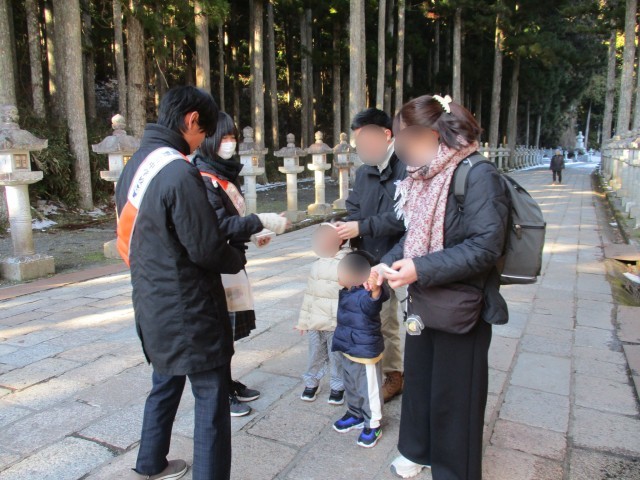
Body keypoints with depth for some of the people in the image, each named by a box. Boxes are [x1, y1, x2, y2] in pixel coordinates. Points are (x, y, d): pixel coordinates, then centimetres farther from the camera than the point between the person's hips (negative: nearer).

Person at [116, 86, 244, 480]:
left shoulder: (135, 165, 6)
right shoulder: (180, 172, -23)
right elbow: (206, 249, -21)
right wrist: (238, 260, 0)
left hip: (152, 305, 9)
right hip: (189, 311, -9)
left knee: (166, 384, 26)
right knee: (212, 401, 4)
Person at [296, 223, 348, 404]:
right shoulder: (317, 265, 8)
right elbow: (309, 294, 12)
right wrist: (303, 320, 13)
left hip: (337, 323, -5)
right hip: (315, 322, 5)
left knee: (337, 357, 9)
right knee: (315, 355, 17)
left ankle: (337, 387, 26)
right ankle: (311, 383, 34)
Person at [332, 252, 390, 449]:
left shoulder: (367, 295, -27)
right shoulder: (346, 293, 1)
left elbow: (378, 296, -53)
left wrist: (375, 288, -77)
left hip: (366, 352, -9)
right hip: (348, 351, 9)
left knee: (369, 390, 8)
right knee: (351, 387, 25)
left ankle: (373, 425, 27)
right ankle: (355, 415, 46)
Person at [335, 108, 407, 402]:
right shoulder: (364, 172, 12)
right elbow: (354, 210, 12)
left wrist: (361, 228, -22)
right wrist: (344, 232, -9)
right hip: (376, 264, 8)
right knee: (385, 323, 20)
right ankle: (393, 375, 38)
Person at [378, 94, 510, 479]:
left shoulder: (478, 175, -19)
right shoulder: (425, 176, 5)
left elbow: (486, 247, -24)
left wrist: (421, 269, -27)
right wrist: (388, 264, -2)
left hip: (461, 307, -7)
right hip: (424, 302, 8)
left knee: (453, 397, 8)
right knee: (418, 379, 21)